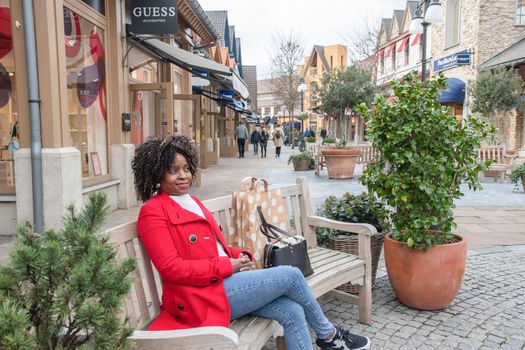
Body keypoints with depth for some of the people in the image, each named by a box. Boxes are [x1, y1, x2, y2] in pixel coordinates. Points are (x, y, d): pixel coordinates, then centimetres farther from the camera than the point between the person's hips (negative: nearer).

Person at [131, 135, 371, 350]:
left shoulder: (191, 201, 18)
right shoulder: (153, 211, -9)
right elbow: (171, 268, -17)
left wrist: (239, 256, 1)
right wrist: (227, 266, -16)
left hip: (223, 282, 8)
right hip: (205, 295, -8)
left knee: (292, 311, -10)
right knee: (290, 275, -10)